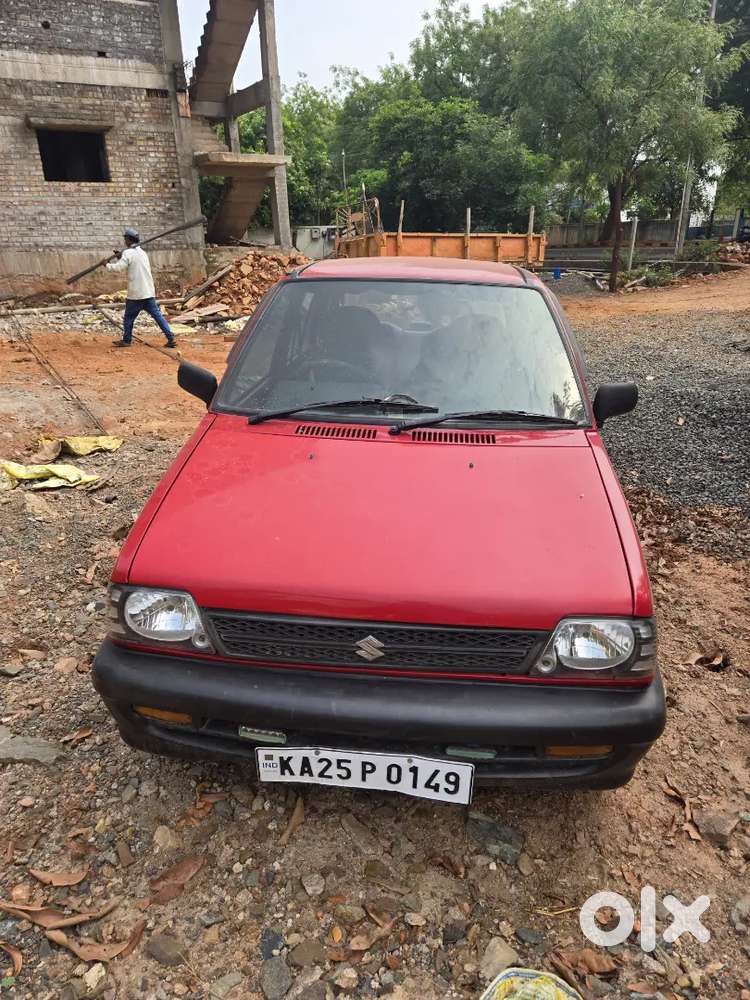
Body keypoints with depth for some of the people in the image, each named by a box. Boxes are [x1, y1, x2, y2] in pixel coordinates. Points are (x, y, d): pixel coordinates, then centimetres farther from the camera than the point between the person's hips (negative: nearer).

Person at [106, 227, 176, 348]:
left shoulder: (128, 253, -10)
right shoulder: (142, 252, 16)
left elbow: (118, 267, -17)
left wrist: (107, 265, 0)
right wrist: (121, 257, 21)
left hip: (136, 293, -7)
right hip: (148, 292, 7)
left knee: (129, 317, 7)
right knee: (157, 315, 3)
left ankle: (126, 340, 17)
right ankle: (170, 338, -5)